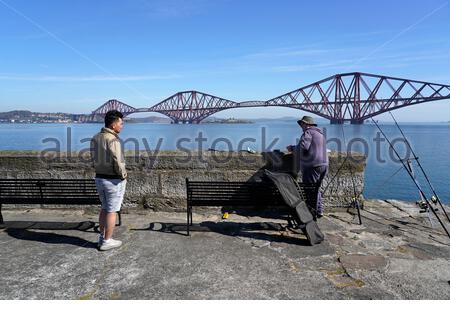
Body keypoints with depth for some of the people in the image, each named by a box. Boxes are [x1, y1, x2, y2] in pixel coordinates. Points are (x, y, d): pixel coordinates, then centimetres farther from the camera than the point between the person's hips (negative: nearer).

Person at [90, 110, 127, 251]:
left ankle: (102, 237, 30)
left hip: (99, 178, 8)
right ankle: (107, 242, 14)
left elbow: (94, 159, 10)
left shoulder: (95, 138, 6)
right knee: (112, 211, 4)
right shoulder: (113, 139, -21)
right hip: (114, 180, -8)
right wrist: (123, 175, -8)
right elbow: (118, 162, -24)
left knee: (104, 208, 20)